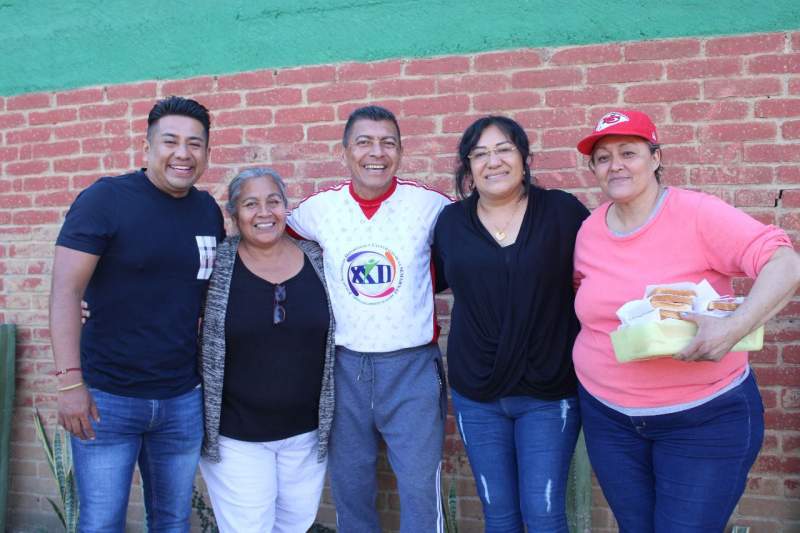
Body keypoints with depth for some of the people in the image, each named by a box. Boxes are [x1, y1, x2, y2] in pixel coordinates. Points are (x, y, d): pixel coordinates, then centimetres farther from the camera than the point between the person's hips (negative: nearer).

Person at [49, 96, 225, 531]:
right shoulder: (106, 198, -10)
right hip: (106, 396, -4)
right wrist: (69, 381, -20)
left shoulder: (209, 210, 6)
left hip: (183, 400, 5)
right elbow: (65, 290, -14)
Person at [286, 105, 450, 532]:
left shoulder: (428, 203, -7)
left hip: (412, 366, -2)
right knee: (349, 489, 16)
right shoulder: (319, 207, -2)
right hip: (344, 366, 2)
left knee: (420, 489, 3)